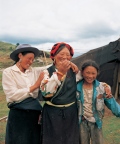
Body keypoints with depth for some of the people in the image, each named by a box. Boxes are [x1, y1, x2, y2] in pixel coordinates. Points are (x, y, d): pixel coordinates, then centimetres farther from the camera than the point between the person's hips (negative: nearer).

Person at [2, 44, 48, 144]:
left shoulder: (35, 71, 7)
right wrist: (35, 86, -14)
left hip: (35, 114, 5)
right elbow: (13, 95, -16)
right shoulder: (8, 72, -5)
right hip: (18, 116, -5)